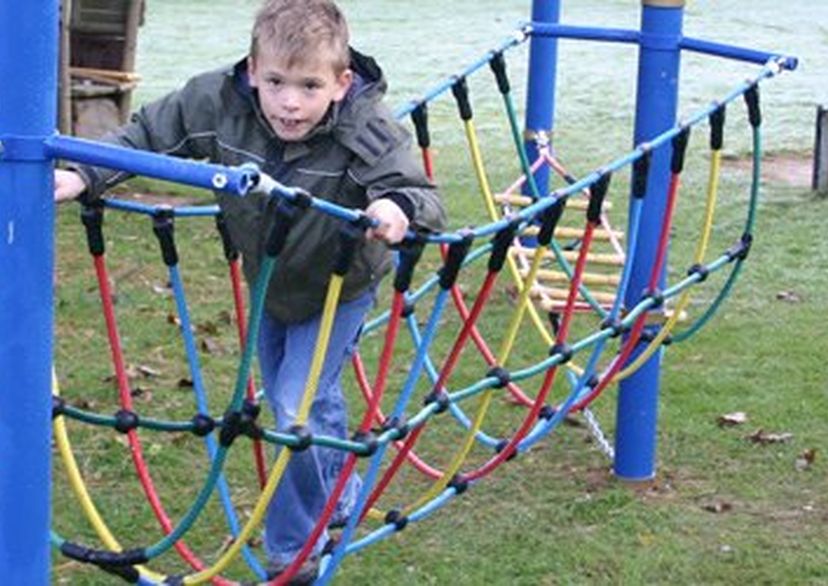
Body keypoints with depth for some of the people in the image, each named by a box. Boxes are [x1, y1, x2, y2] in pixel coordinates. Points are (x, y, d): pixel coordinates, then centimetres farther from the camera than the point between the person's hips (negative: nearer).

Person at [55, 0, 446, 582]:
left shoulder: (369, 131, -37)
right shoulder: (218, 102, -28)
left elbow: (423, 195, -43)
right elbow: (148, 135, -15)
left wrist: (398, 209, -66)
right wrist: (83, 175, -27)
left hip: (338, 290, -5)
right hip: (269, 284, 5)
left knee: (297, 408, -12)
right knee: (310, 401, 22)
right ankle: (337, 502, 48)